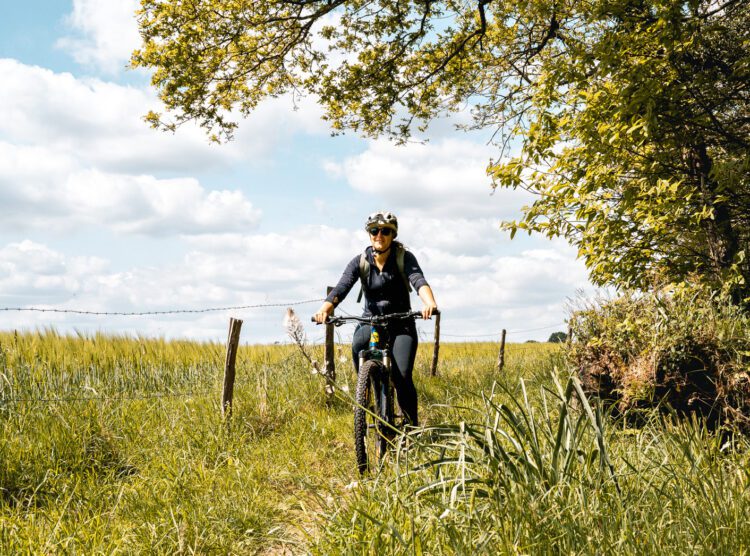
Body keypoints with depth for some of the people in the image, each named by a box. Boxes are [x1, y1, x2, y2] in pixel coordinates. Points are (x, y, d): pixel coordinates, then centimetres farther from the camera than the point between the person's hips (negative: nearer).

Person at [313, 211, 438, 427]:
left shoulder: (404, 257, -10)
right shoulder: (360, 261, -6)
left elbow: (418, 280, -29)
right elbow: (342, 286, -21)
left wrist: (429, 302, -51)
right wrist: (325, 309, -42)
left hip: (401, 323, -1)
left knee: (402, 377, -17)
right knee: (358, 346, -32)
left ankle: (412, 425, 2)